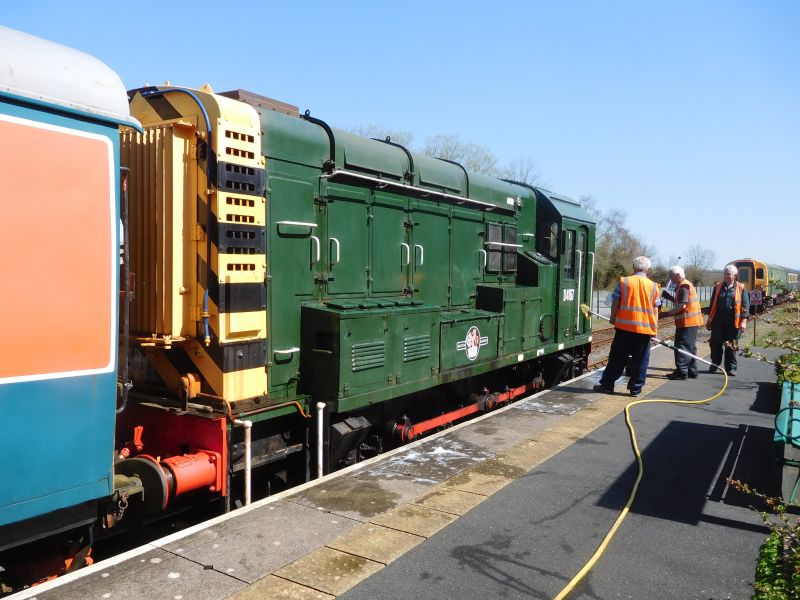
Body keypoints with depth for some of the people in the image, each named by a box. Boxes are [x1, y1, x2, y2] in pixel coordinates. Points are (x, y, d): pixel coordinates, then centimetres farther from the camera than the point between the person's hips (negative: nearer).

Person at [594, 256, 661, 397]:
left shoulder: (623, 282, -2)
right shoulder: (653, 286, 3)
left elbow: (615, 302, 0)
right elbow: (655, 309, 6)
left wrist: (613, 318, 13)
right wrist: (654, 326, 15)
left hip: (625, 326, -1)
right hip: (645, 328, 1)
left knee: (617, 358, 6)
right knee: (640, 360, 8)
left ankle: (607, 384, 10)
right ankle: (636, 388, 11)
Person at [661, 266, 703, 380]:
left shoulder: (683, 286, -14)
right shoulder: (686, 285, 18)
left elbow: (682, 305, -21)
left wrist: (668, 313, -16)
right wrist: (667, 296, 12)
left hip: (687, 322, -11)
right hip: (691, 322, 11)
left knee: (682, 347, -6)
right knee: (690, 348, 16)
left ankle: (681, 372, -4)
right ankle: (691, 371, 23)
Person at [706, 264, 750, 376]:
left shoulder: (741, 288, 2)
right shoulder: (718, 287, 10)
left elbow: (745, 305, -1)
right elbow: (712, 304, 14)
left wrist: (743, 320, -9)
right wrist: (709, 320, 13)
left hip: (733, 323, -2)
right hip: (718, 321, 2)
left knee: (731, 346, 4)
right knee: (715, 344, 5)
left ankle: (731, 368, 12)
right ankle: (714, 364, 22)